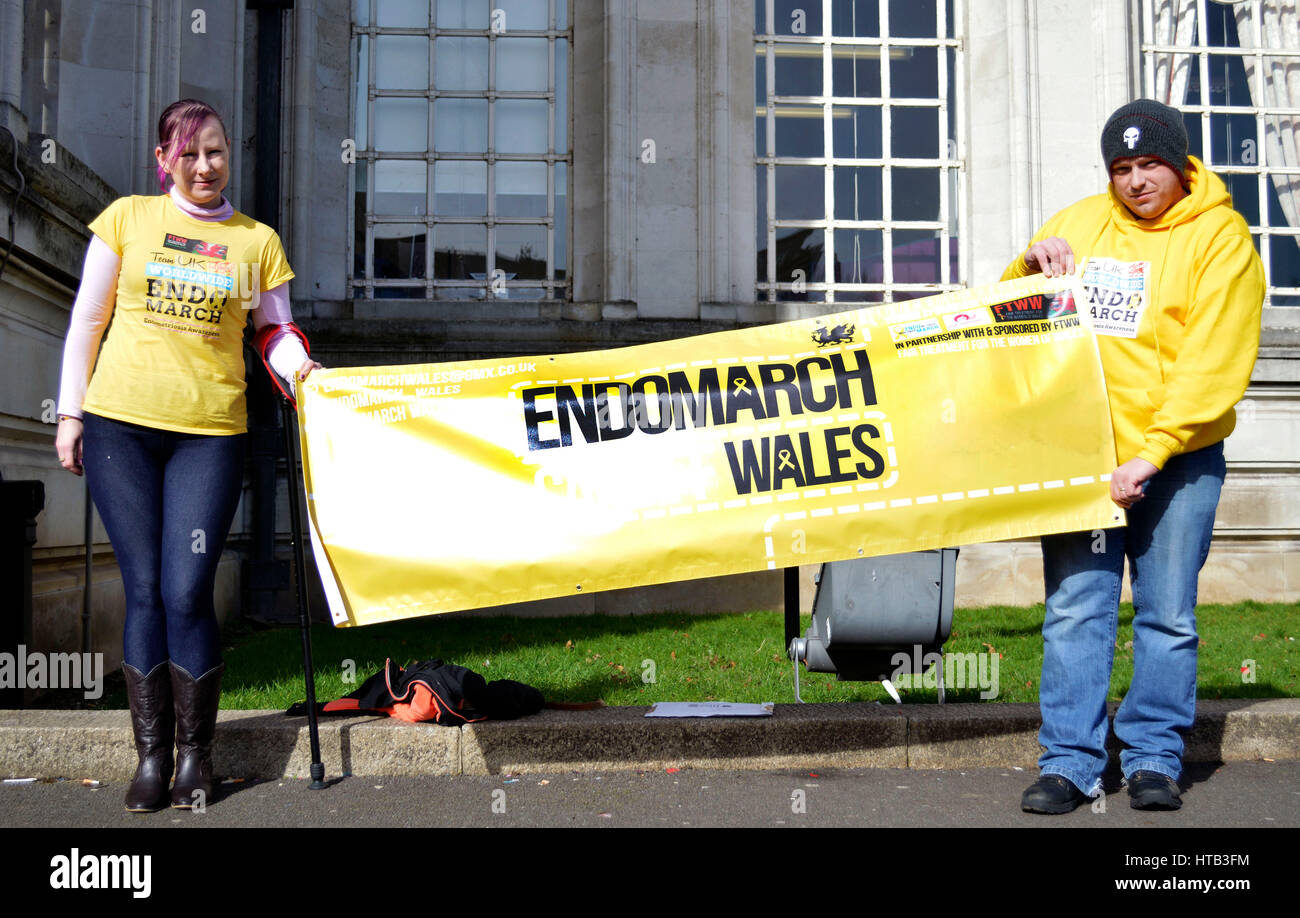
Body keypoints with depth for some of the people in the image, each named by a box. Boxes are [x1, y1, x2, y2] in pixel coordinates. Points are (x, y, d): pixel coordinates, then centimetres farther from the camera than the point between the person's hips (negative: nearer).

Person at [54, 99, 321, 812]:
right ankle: (150, 753, 13)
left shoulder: (257, 240, 10)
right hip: (118, 426, 1)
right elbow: (86, 320, 10)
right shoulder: (128, 217, 9)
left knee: (187, 593, -5)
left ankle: (194, 753, 11)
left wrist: (306, 373, -9)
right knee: (144, 590, 1)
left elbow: (276, 332, 12)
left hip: (210, 432, 0)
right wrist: (70, 412, 7)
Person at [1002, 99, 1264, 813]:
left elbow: (1214, 361, -10)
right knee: (1075, 609, -1)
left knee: (1167, 615, 5)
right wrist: (1031, 266, -5)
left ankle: (1154, 759, 17)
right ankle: (1069, 762, 5)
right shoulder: (1078, 225, 12)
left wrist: (1151, 454, -19)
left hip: (1177, 459, -2)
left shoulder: (1220, 237, 0)